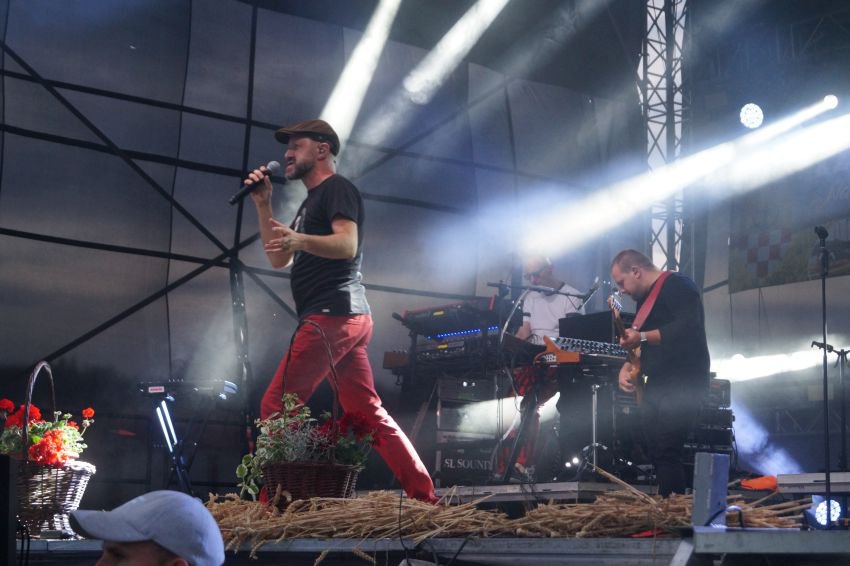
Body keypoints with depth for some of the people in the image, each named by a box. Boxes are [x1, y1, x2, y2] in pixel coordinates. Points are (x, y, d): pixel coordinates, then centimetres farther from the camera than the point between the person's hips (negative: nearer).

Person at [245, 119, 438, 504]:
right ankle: (424, 497, 4)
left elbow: (347, 245, -18)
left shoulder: (336, 188, -2)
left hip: (333, 315, -10)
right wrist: (263, 204, 15)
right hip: (347, 320, 10)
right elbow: (279, 260, 23)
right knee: (369, 413, 6)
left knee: (275, 408, -12)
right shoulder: (312, 201, 28)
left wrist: (299, 241, -36)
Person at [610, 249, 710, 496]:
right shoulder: (646, 298, 21)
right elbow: (639, 344, 28)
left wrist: (642, 338, -26)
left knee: (667, 453, -16)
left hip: (681, 385, -10)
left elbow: (688, 327, -24)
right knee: (656, 453, 7)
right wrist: (627, 367, 8)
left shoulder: (676, 285, -9)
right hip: (657, 387, 10)